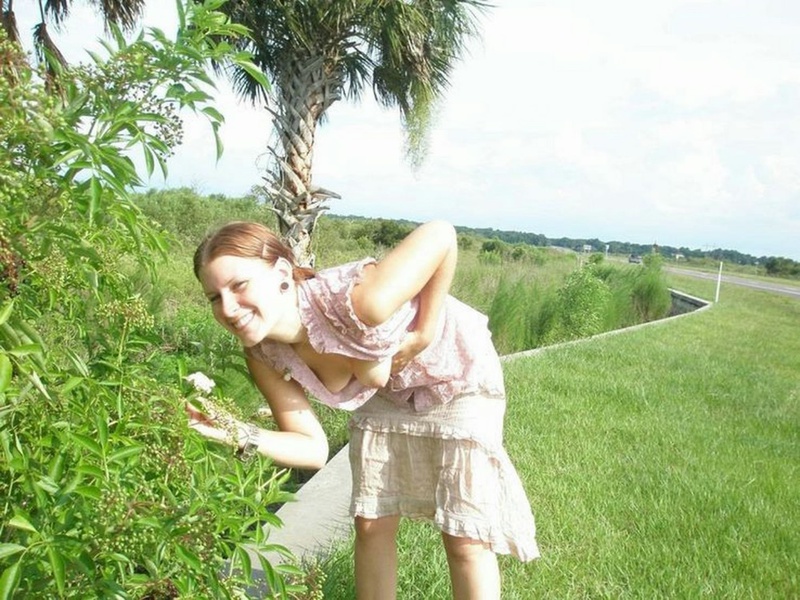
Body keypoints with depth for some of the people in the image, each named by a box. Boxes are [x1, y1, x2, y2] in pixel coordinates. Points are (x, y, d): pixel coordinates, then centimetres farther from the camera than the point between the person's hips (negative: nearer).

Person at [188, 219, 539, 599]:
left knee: (465, 538, 2)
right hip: (386, 393, 5)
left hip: (458, 380, -5)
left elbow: (440, 234, -31)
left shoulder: (354, 303, -41)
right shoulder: (264, 357, -19)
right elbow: (313, 449, -13)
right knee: (372, 524, 9)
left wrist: (425, 333, -29)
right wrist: (242, 435, -30)